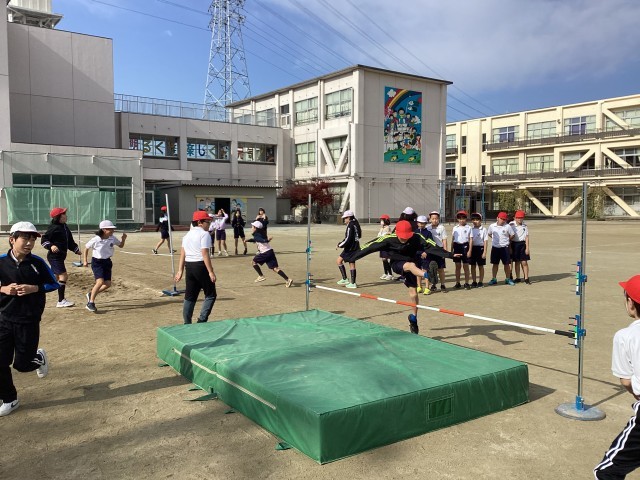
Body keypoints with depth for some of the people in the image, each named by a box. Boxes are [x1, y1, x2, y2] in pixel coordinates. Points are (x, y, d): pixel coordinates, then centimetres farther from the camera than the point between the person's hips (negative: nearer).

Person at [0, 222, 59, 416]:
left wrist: (34, 288, -15)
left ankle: (39, 357, 38)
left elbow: (54, 284, 0)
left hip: (29, 322, -1)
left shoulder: (37, 262, -8)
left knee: (22, 364, 4)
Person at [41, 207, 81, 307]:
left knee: (57, 277, 15)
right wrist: (51, 246, -32)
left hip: (60, 256, 10)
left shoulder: (64, 227, 13)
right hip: (54, 256, -10)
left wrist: (76, 250, 24)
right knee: (63, 276, -12)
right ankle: (61, 301, -8)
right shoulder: (54, 228, -14)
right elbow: (43, 240, -17)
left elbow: (70, 241, 24)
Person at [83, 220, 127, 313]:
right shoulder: (96, 240, -17)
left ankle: (91, 294, 28)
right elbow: (86, 248, -1)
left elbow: (121, 245, 10)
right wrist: (85, 260, -1)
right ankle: (91, 303, -9)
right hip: (97, 262, -6)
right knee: (100, 282, -21)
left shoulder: (112, 238, -4)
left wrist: (123, 239, -11)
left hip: (107, 262, 6)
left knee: (108, 283, 3)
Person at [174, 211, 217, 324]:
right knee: (210, 294, 3)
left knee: (190, 296, 13)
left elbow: (182, 254, 11)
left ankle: (187, 323, 15)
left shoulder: (187, 235, 14)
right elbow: (205, 254, -17)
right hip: (201, 266, -8)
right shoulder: (204, 234, -10)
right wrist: (211, 271, -17)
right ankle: (202, 320, -6)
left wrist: (180, 270, 11)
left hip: (189, 266, 8)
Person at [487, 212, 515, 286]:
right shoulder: (492, 226, 0)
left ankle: (508, 279, 16)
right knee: (495, 264, 9)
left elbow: (512, 235, 3)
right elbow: (489, 234, 15)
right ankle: (494, 279, 17)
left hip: (504, 247, -1)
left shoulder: (507, 226, -6)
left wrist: (506, 240, 6)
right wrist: (495, 239, 9)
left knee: (507, 264, 4)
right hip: (495, 247, 1)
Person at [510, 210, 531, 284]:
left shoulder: (525, 226, 1)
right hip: (514, 244, 0)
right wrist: (510, 247, 0)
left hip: (522, 244, 0)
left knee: (524, 262, -2)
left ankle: (526, 278, 5)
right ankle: (518, 278, 18)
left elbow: (526, 237, 1)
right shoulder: (511, 225, -2)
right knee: (517, 262, 8)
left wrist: (527, 248, -4)